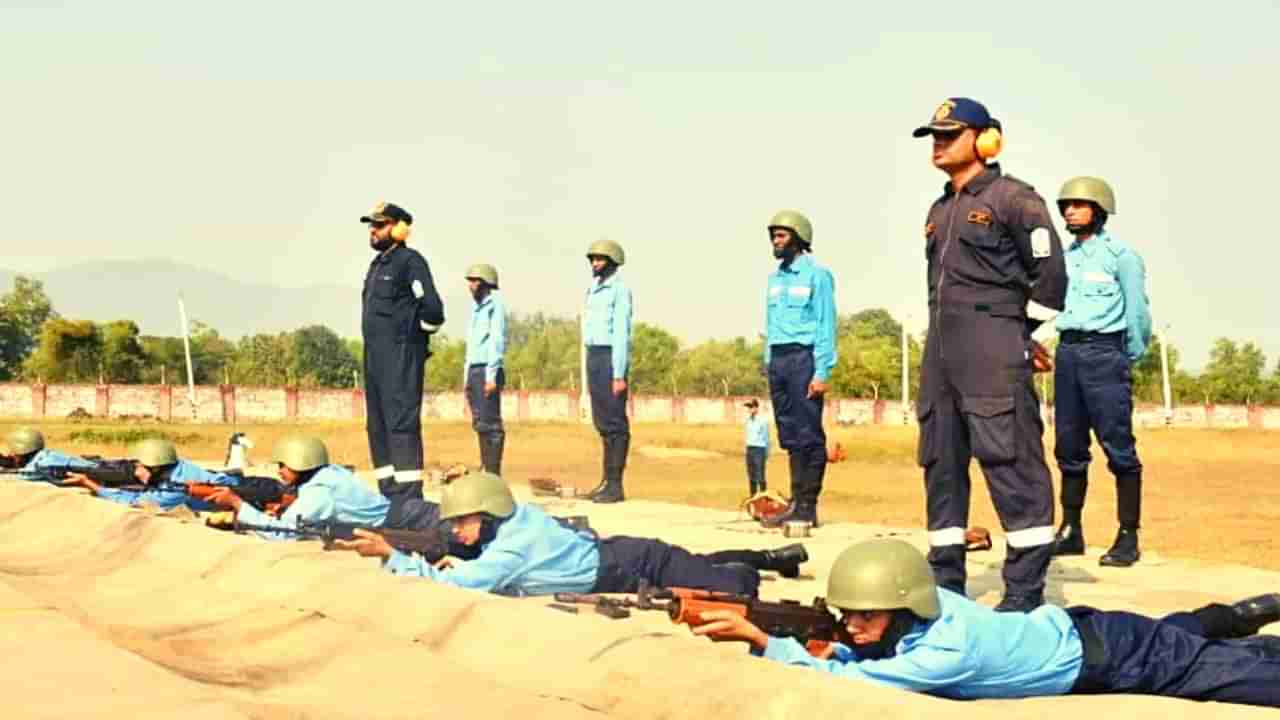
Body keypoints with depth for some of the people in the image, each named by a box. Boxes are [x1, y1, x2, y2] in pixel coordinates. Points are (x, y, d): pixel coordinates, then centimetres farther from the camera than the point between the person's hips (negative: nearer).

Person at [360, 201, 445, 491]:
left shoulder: (410, 261, -9)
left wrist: (415, 336, -3)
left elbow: (433, 309, -17)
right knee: (377, 425, 11)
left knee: (401, 421, -13)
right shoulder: (377, 265, 18)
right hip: (374, 356, 10)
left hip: (401, 356, -10)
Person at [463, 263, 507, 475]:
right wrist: (466, 376, 17)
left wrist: (492, 376, -20)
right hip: (473, 370, 9)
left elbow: (498, 341, -14)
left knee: (489, 423, -11)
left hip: (487, 371, -9)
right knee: (479, 424, 7)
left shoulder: (495, 305, -7)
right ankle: (485, 470, 10)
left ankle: (494, 473, -11)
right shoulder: (476, 308, 19)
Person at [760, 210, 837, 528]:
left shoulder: (816, 274, -4)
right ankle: (796, 502, 9)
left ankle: (808, 506, -7)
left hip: (804, 357, -7)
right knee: (790, 435, 7)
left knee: (809, 435, -7)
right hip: (777, 359, 7)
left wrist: (822, 372, -15)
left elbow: (826, 325, -8)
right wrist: (768, 364, 9)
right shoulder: (775, 278, 17)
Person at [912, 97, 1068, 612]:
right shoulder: (940, 211, 20)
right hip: (941, 350, 9)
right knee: (940, 463, 9)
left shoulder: (1011, 197, -3)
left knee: (1011, 462, -11)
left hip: (994, 353, -8)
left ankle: (1025, 588, -9)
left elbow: (1051, 273, -6)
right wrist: (947, 333, 16)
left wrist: (1017, 330, 0)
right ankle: (945, 581, 16)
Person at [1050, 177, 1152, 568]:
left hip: (1104, 351, -6)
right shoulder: (1064, 258, 15)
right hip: (1068, 350, 6)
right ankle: (1070, 531, 14)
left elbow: (1137, 311, -2)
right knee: (1069, 446, 7)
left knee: (1117, 446, -7)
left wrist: (1131, 359, 2)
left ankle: (1128, 537, -5)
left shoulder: (1120, 254, -3)